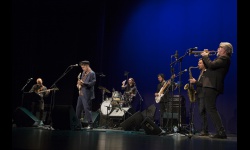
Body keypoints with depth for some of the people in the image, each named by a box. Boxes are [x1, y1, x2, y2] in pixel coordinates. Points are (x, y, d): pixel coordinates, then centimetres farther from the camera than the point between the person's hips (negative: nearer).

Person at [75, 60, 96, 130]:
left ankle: (90, 125, 2)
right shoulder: (83, 73, 17)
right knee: (78, 109, 10)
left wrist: (83, 83, -30)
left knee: (87, 109, -8)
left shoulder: (92, 73, -9)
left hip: (87, 95, -9)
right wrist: (79, 84, 4)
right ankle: (78, 125, 19)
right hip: (81, 94, 9)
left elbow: (92, 83, -19)